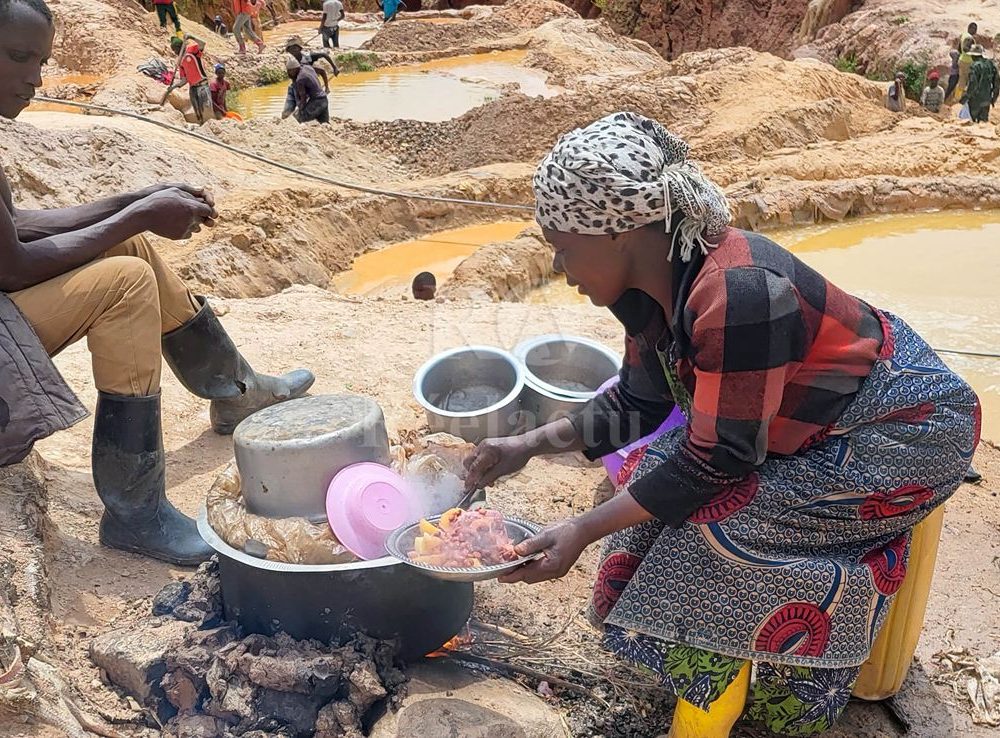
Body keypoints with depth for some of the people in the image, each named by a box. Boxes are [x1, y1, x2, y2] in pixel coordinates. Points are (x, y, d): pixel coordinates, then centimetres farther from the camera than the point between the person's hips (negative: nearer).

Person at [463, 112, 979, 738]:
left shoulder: (737, 295, -35)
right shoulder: (654, 282, -9)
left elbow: (716, 460, -29)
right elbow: (639, 402, 3)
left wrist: (584, 532, -26)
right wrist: (532, 444, -2)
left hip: (909, 434, -8)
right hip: (810, 425, 8)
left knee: (717, 526, -21)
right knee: (657, 478, -3)